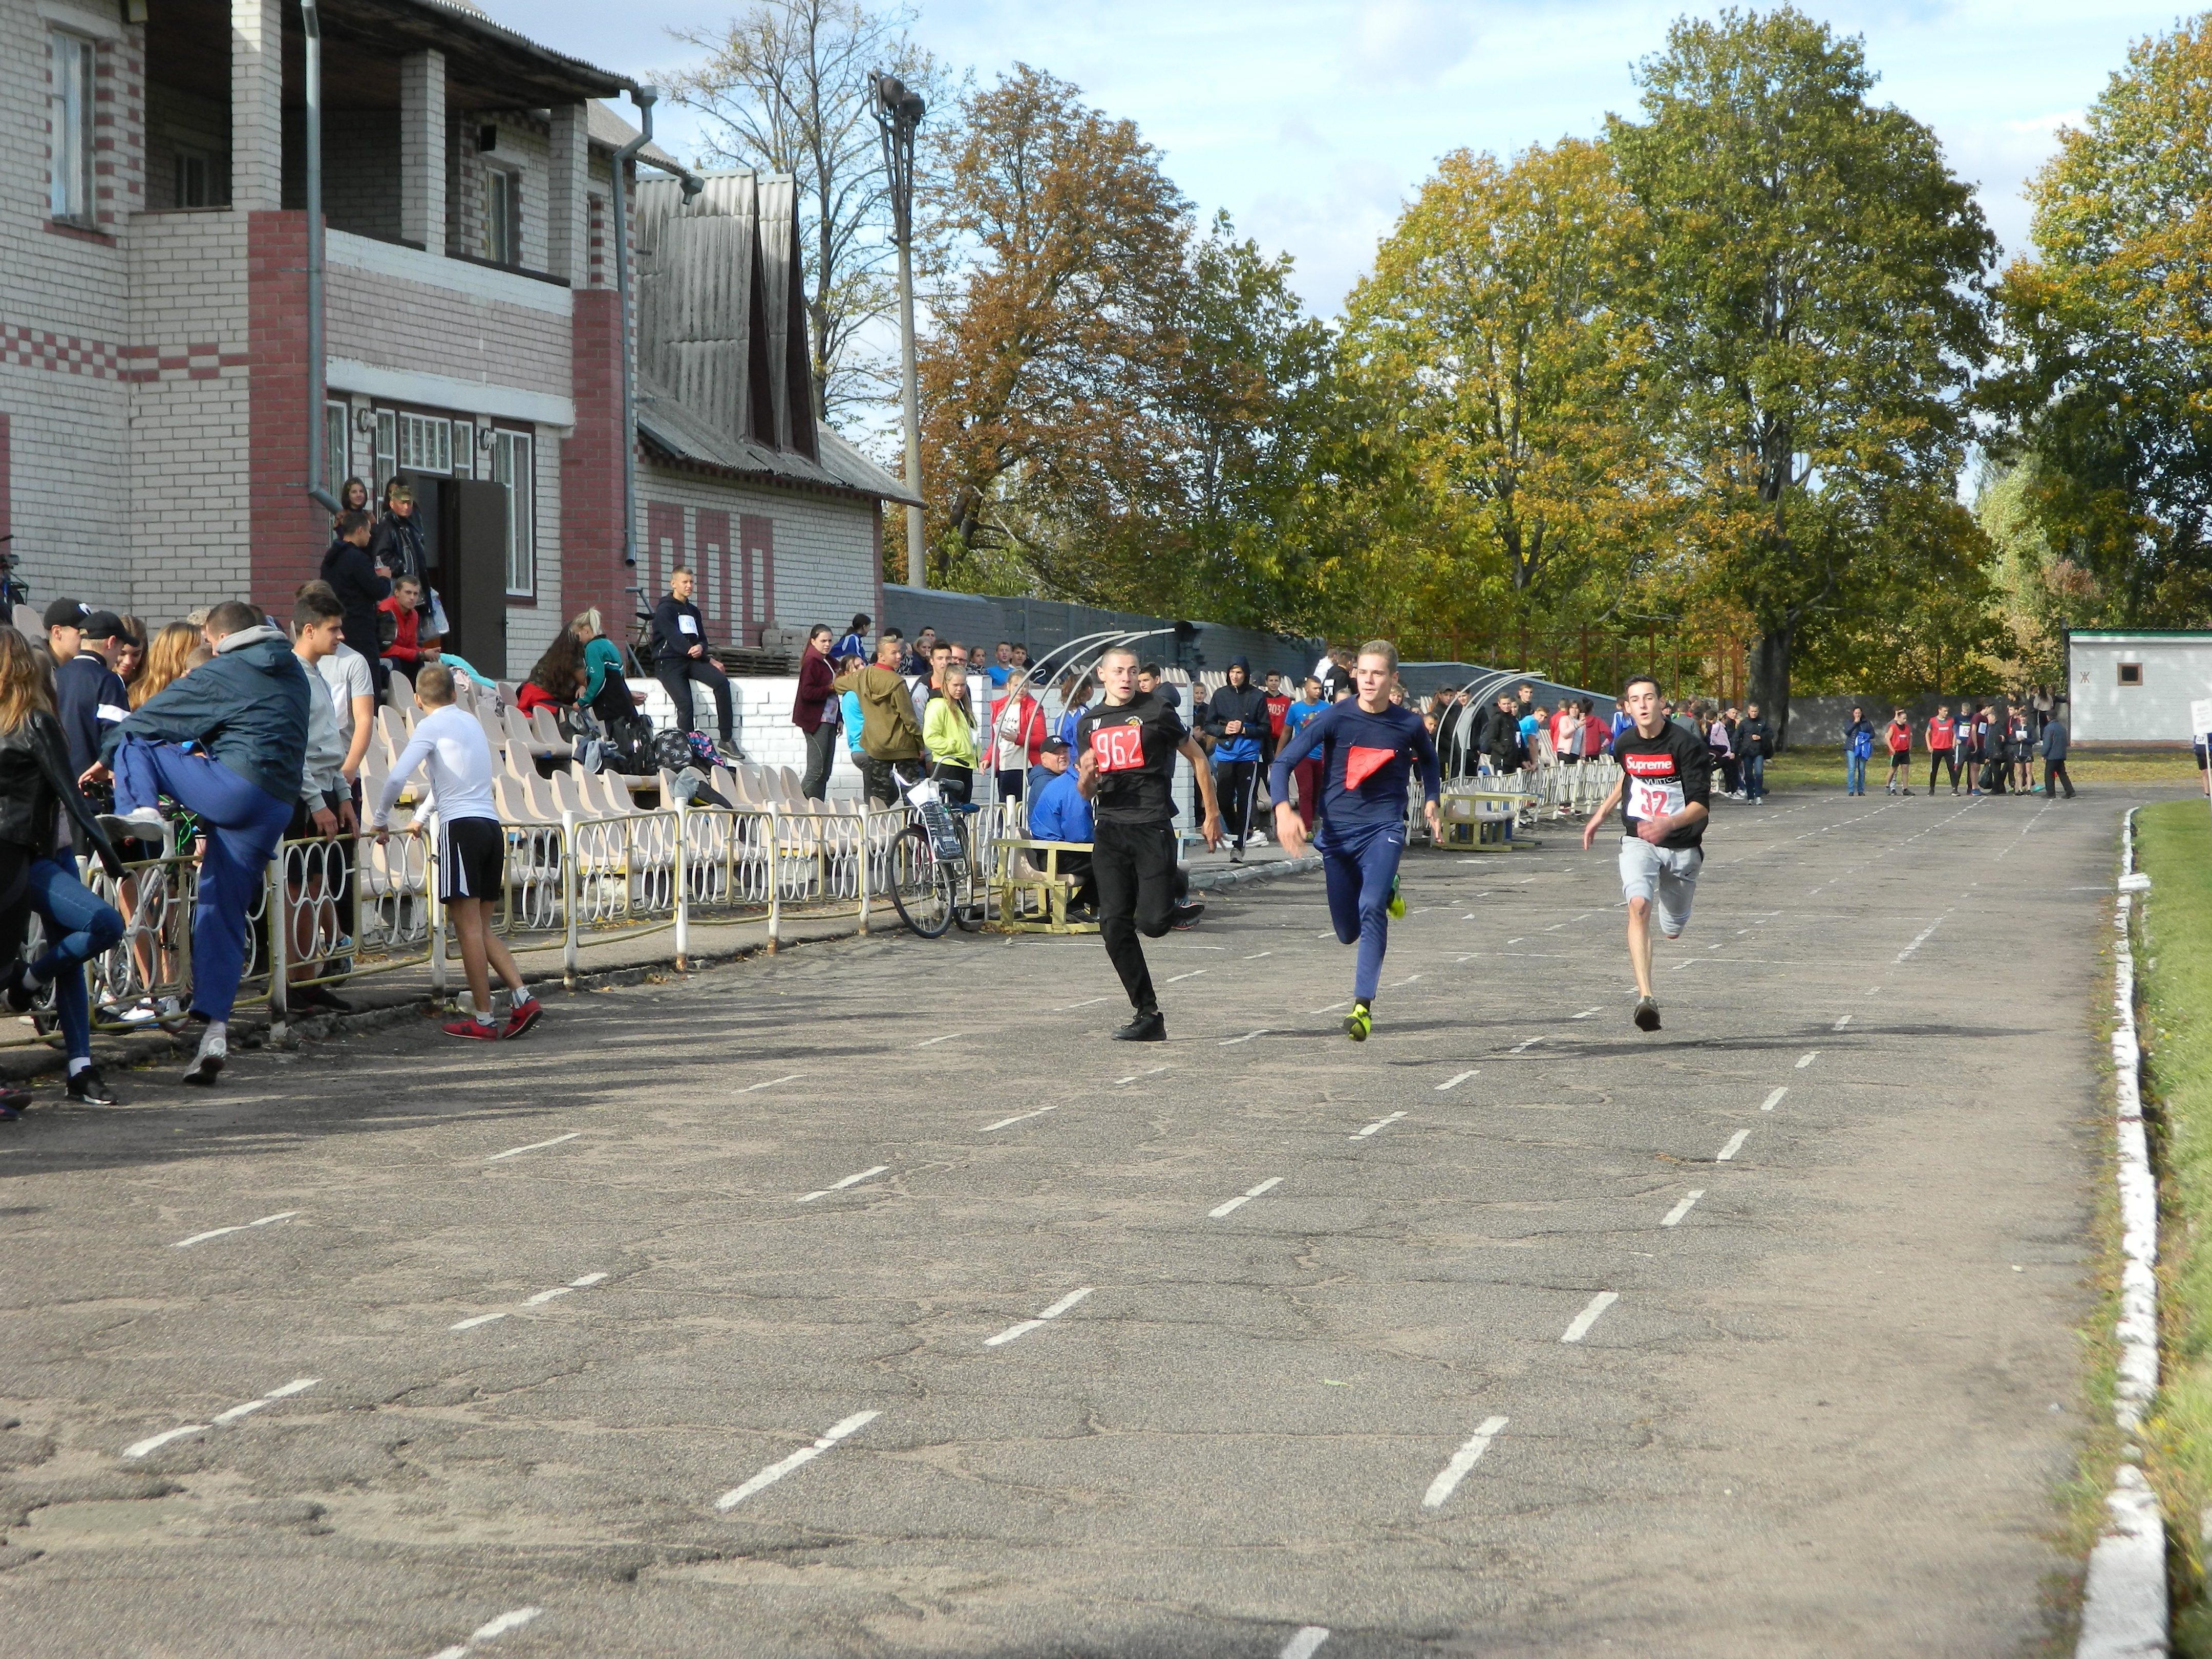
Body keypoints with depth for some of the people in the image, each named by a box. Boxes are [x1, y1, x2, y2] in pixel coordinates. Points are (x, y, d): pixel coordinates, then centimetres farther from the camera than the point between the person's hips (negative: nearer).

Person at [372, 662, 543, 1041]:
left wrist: (382, 820, 4)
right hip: (492, 823, 7)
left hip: (461, 825, -7)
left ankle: (484, 1019, -6)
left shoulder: (432, 726, 0)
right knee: (481, 928, 12)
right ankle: (522, 997, -3)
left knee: (469, 927, -5)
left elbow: (398, 776, -11)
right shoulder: (472, 722, 22)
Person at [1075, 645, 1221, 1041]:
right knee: (1114, 926, -5)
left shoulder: (1156, 713, 1)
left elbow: (1198, 758, 9)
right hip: (1109, 830, 5)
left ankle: (1178, 913, 23)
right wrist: (1086, 778, -5)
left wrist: (1212, 814, 7)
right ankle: (1147, 1015, 3)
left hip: (1152, 829, -4)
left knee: (1152, 922, -15)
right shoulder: (1088, 724, 15)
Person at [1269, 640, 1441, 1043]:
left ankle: (1363, 1006, -22)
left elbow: (1429, 759, 22)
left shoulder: (1409, 724, -3)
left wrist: (1431, 801, 8)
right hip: (1338, 831, 1)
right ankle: (1386, 890, 46)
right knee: (1348, 932, 11)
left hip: (1384, 829, -1)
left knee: (1371, 908, -26)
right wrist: (1283, 809, -29)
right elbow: (1284, 761, -14)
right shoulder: (1336, 718, -9)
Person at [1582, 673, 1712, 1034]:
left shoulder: (1686, 745, -16)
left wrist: (1669, 824, -37)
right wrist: (1601, 814, 25)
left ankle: (1677, 903, 53)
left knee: (1673, 931, 12)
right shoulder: (1625, 744, 0)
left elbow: (1702, 805, -19)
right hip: (1638, 842, 2)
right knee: (1639, 906, -27)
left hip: (1682, 846, -2)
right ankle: (1646, 998, -34)